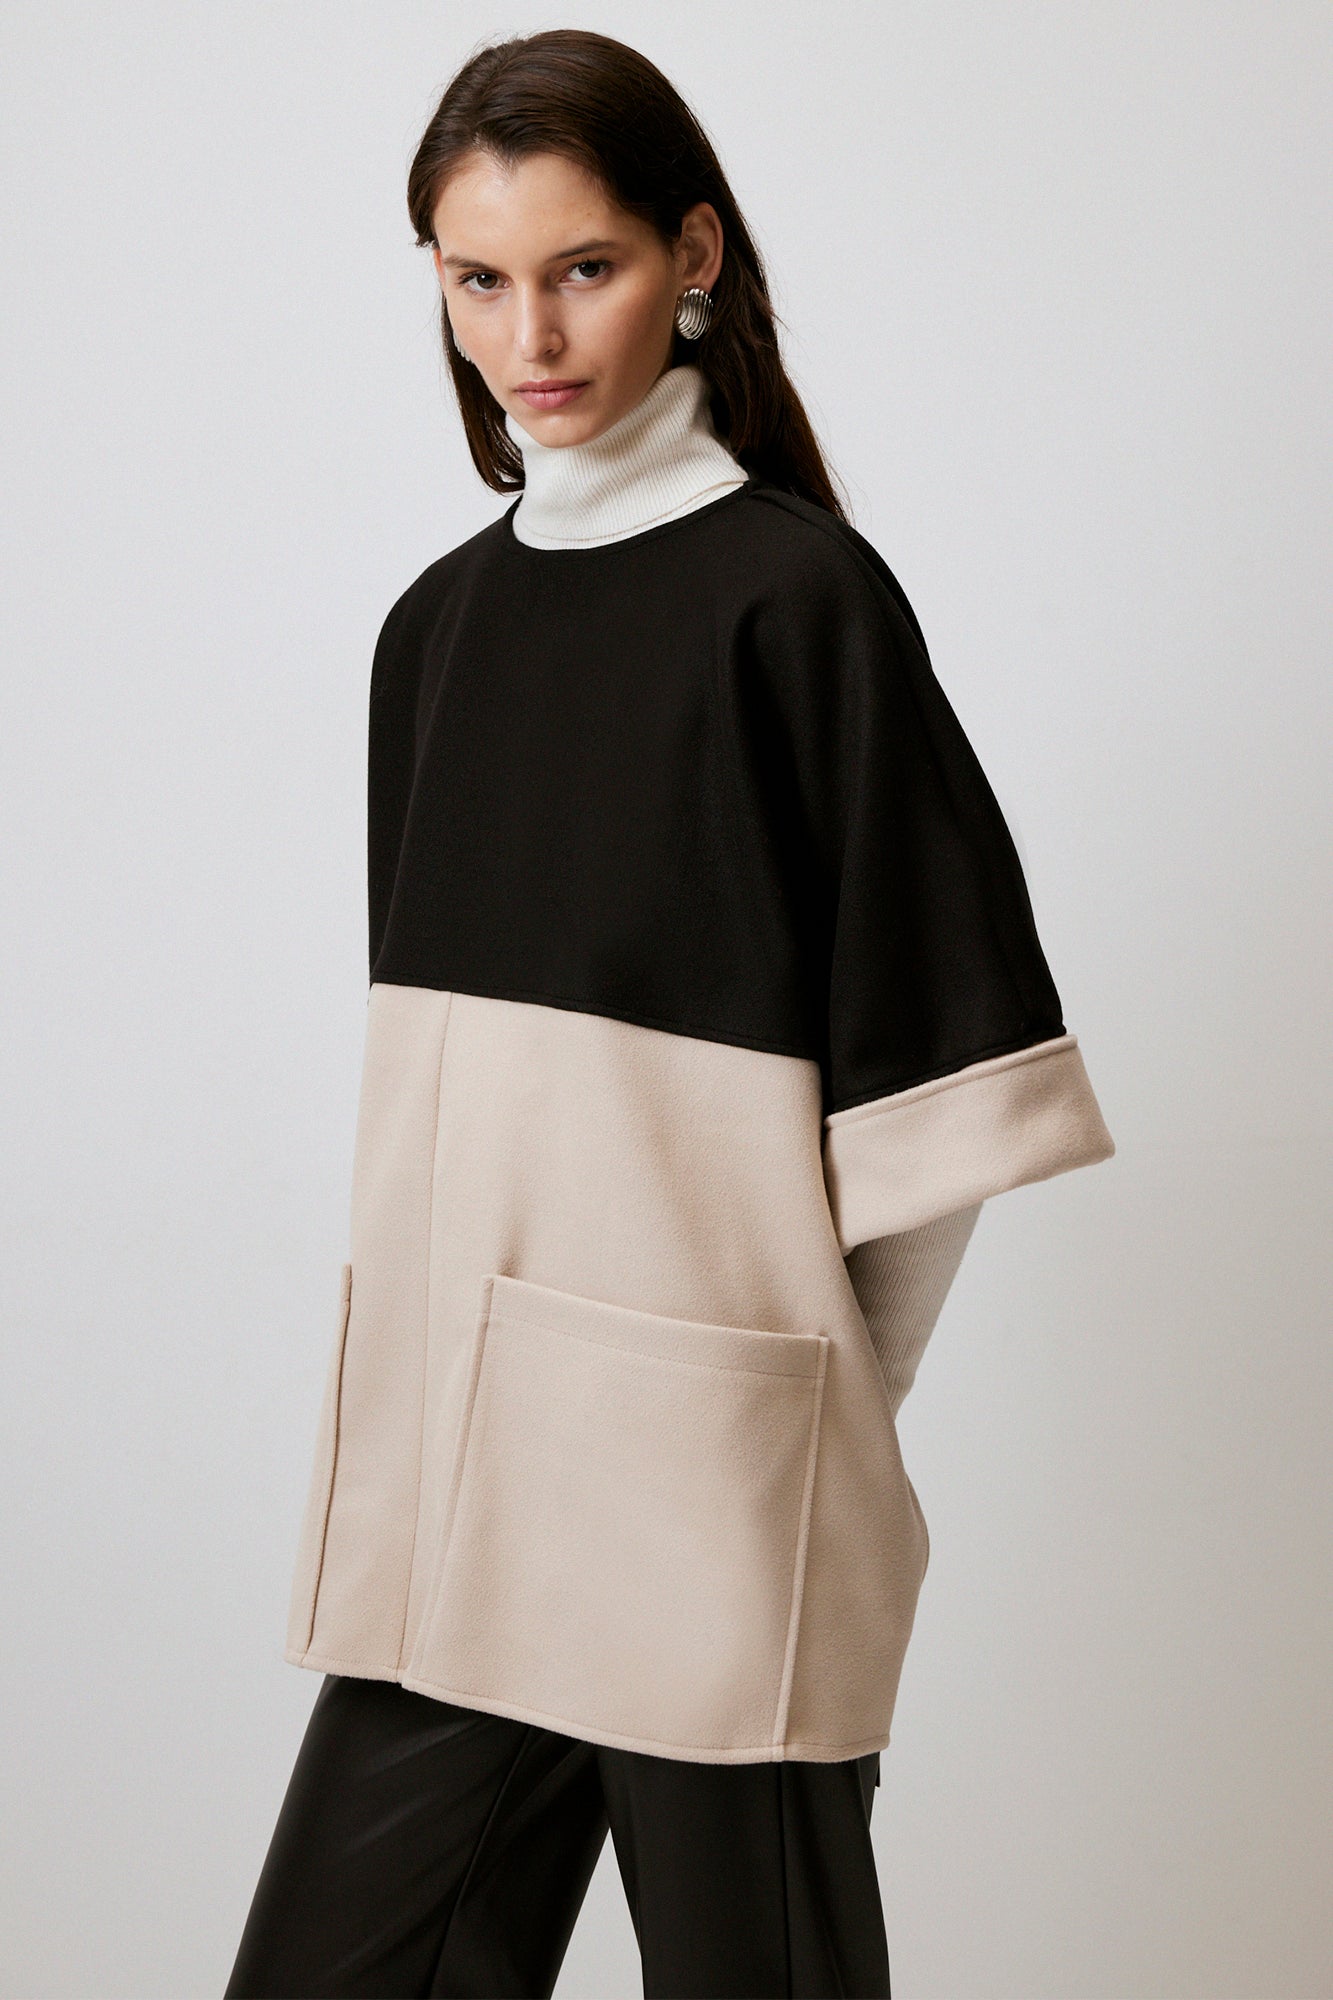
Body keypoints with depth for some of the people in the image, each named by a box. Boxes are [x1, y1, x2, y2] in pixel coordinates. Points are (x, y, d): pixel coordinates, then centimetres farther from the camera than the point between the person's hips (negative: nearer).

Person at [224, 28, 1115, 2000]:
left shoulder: (795, 594, -7)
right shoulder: (439, 624, 12)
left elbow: (939, 1072, -7)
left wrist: (807, 1398, -1)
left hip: (704, 1470, -6)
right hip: (444, 1457, 6)